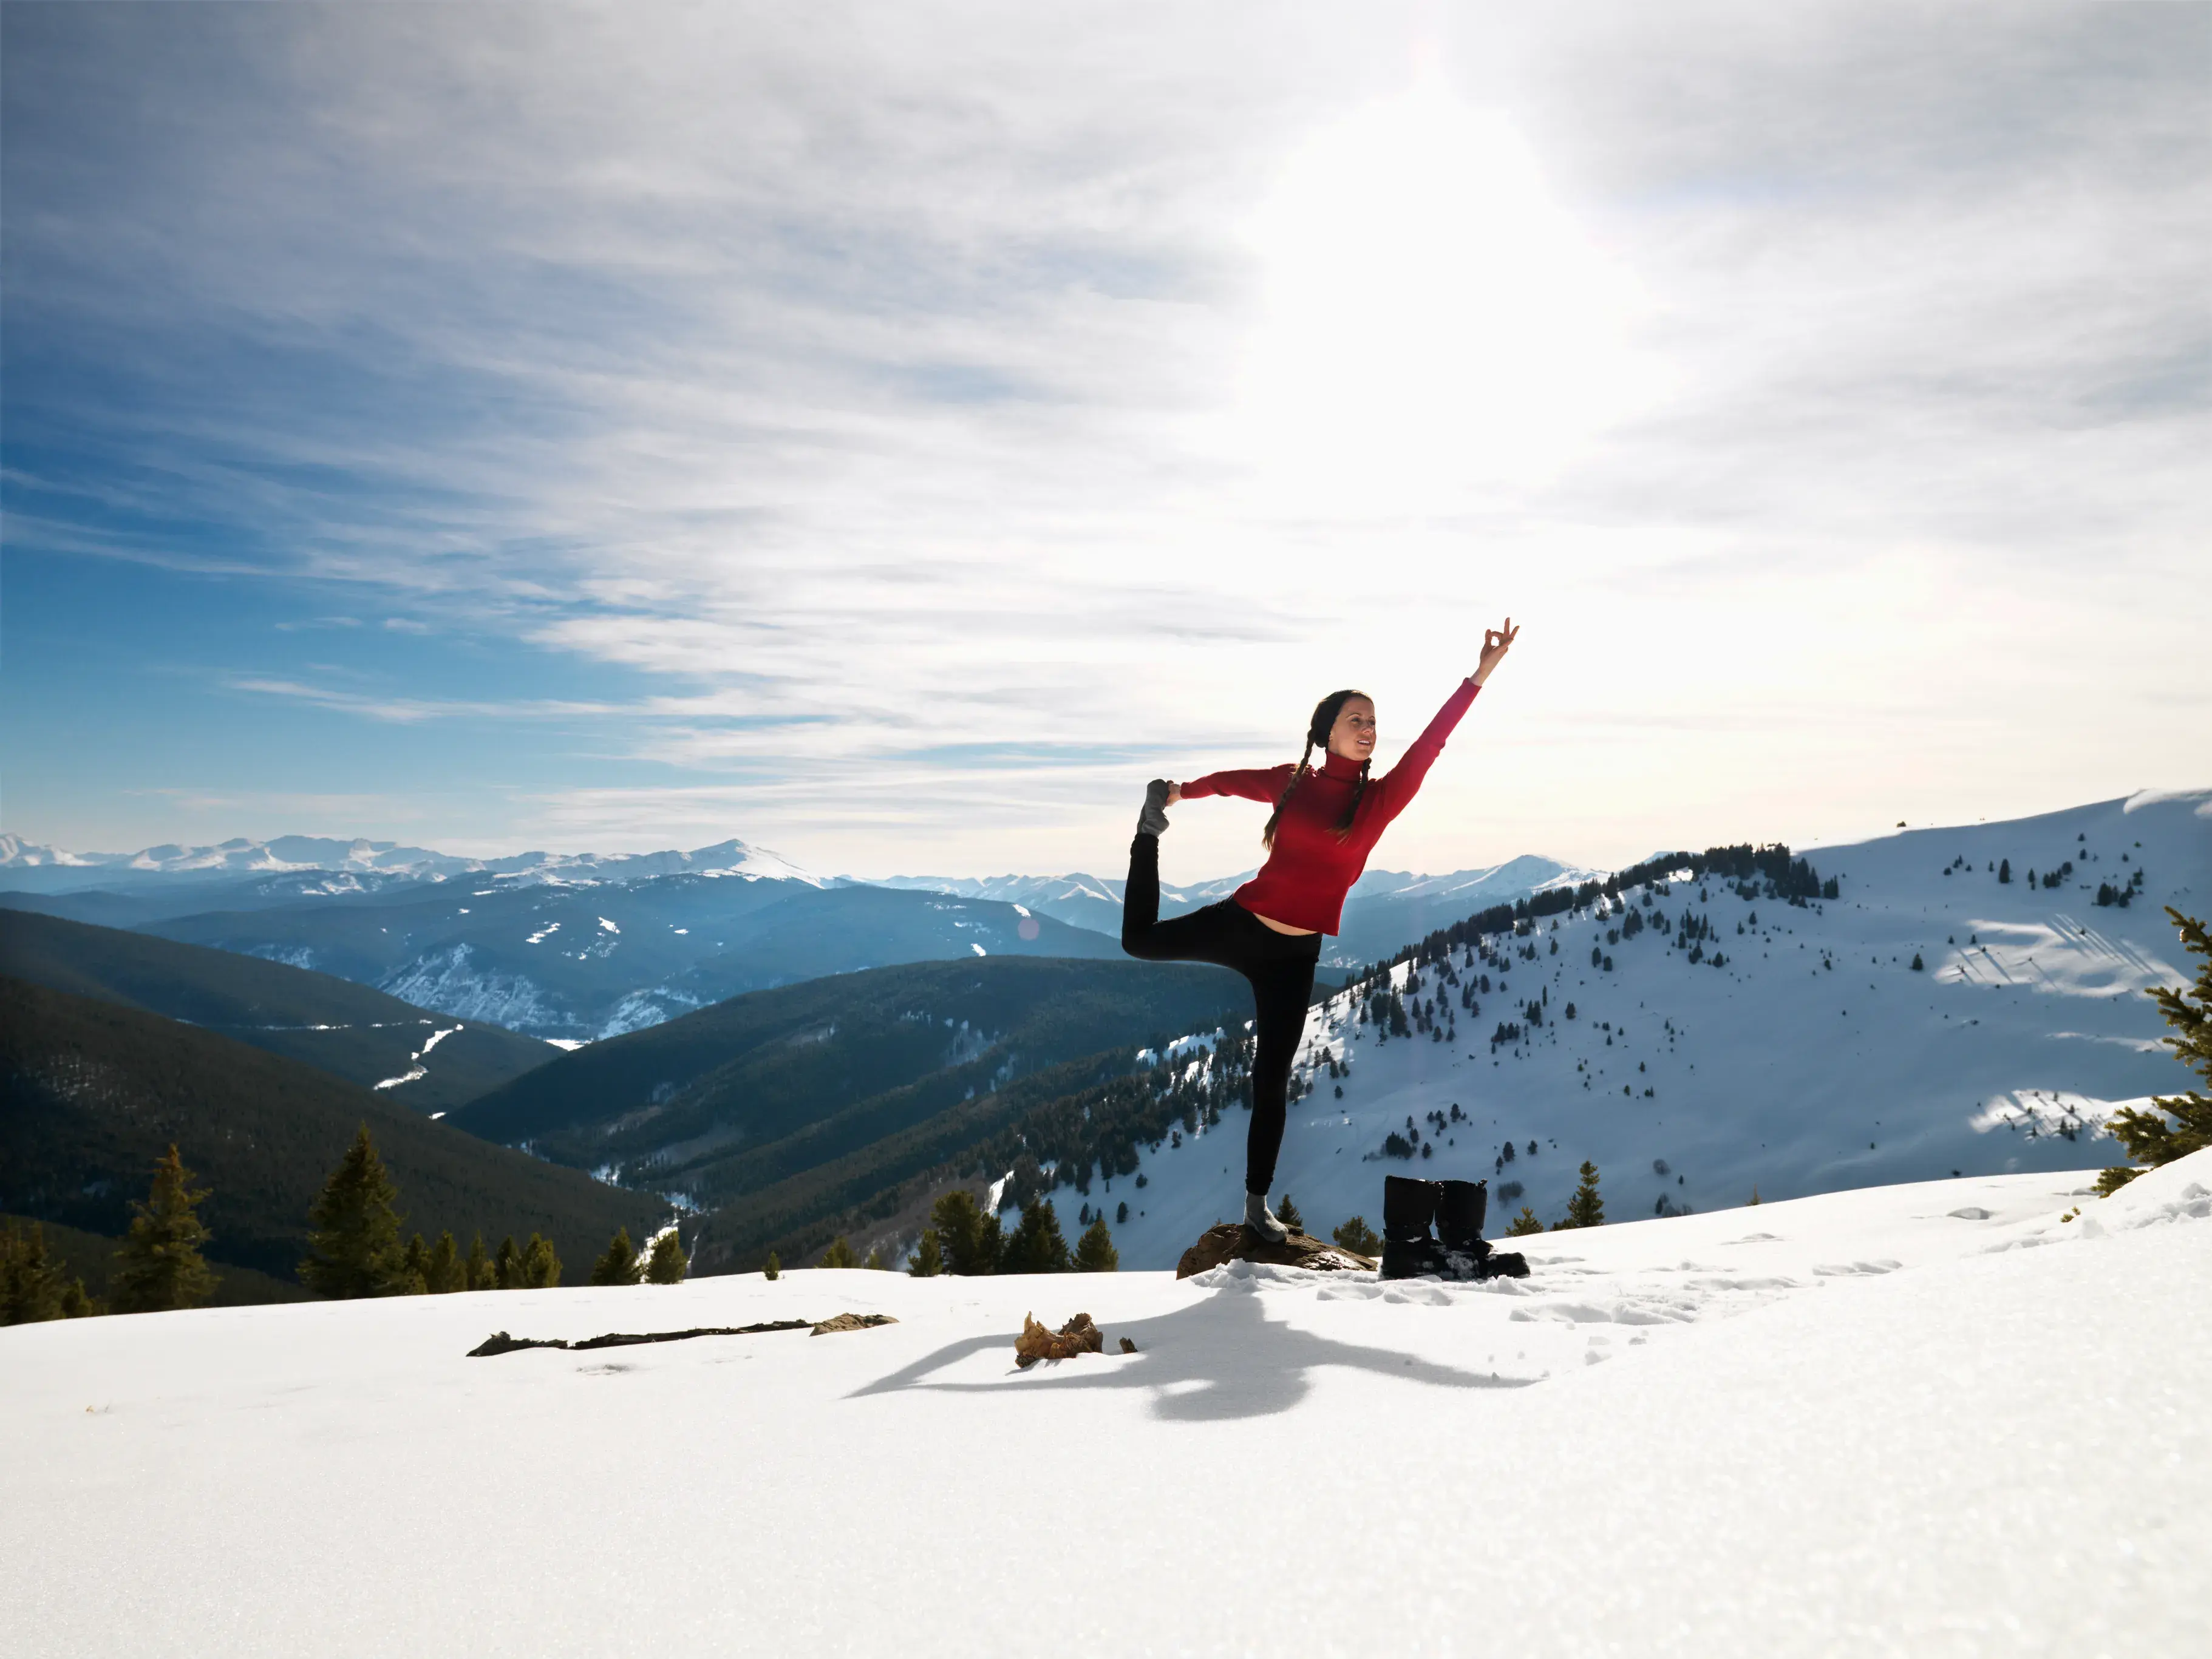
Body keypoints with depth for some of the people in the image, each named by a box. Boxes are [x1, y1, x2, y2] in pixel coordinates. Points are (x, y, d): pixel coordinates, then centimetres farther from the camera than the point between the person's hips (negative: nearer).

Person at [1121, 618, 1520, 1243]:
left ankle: (1257, 1202, 21)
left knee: (1272, 1079, 5)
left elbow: (1428, 745, -17)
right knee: (1139, 940, 18)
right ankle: (1150, 829, 40)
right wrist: (1181, 791, 27)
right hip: (1237, 925, 0)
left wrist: (1479, 677, -25)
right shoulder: (1292, 782, -4)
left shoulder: (1381, 799, -5)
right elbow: (1233, 781, 15)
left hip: (1294, 956, 0)